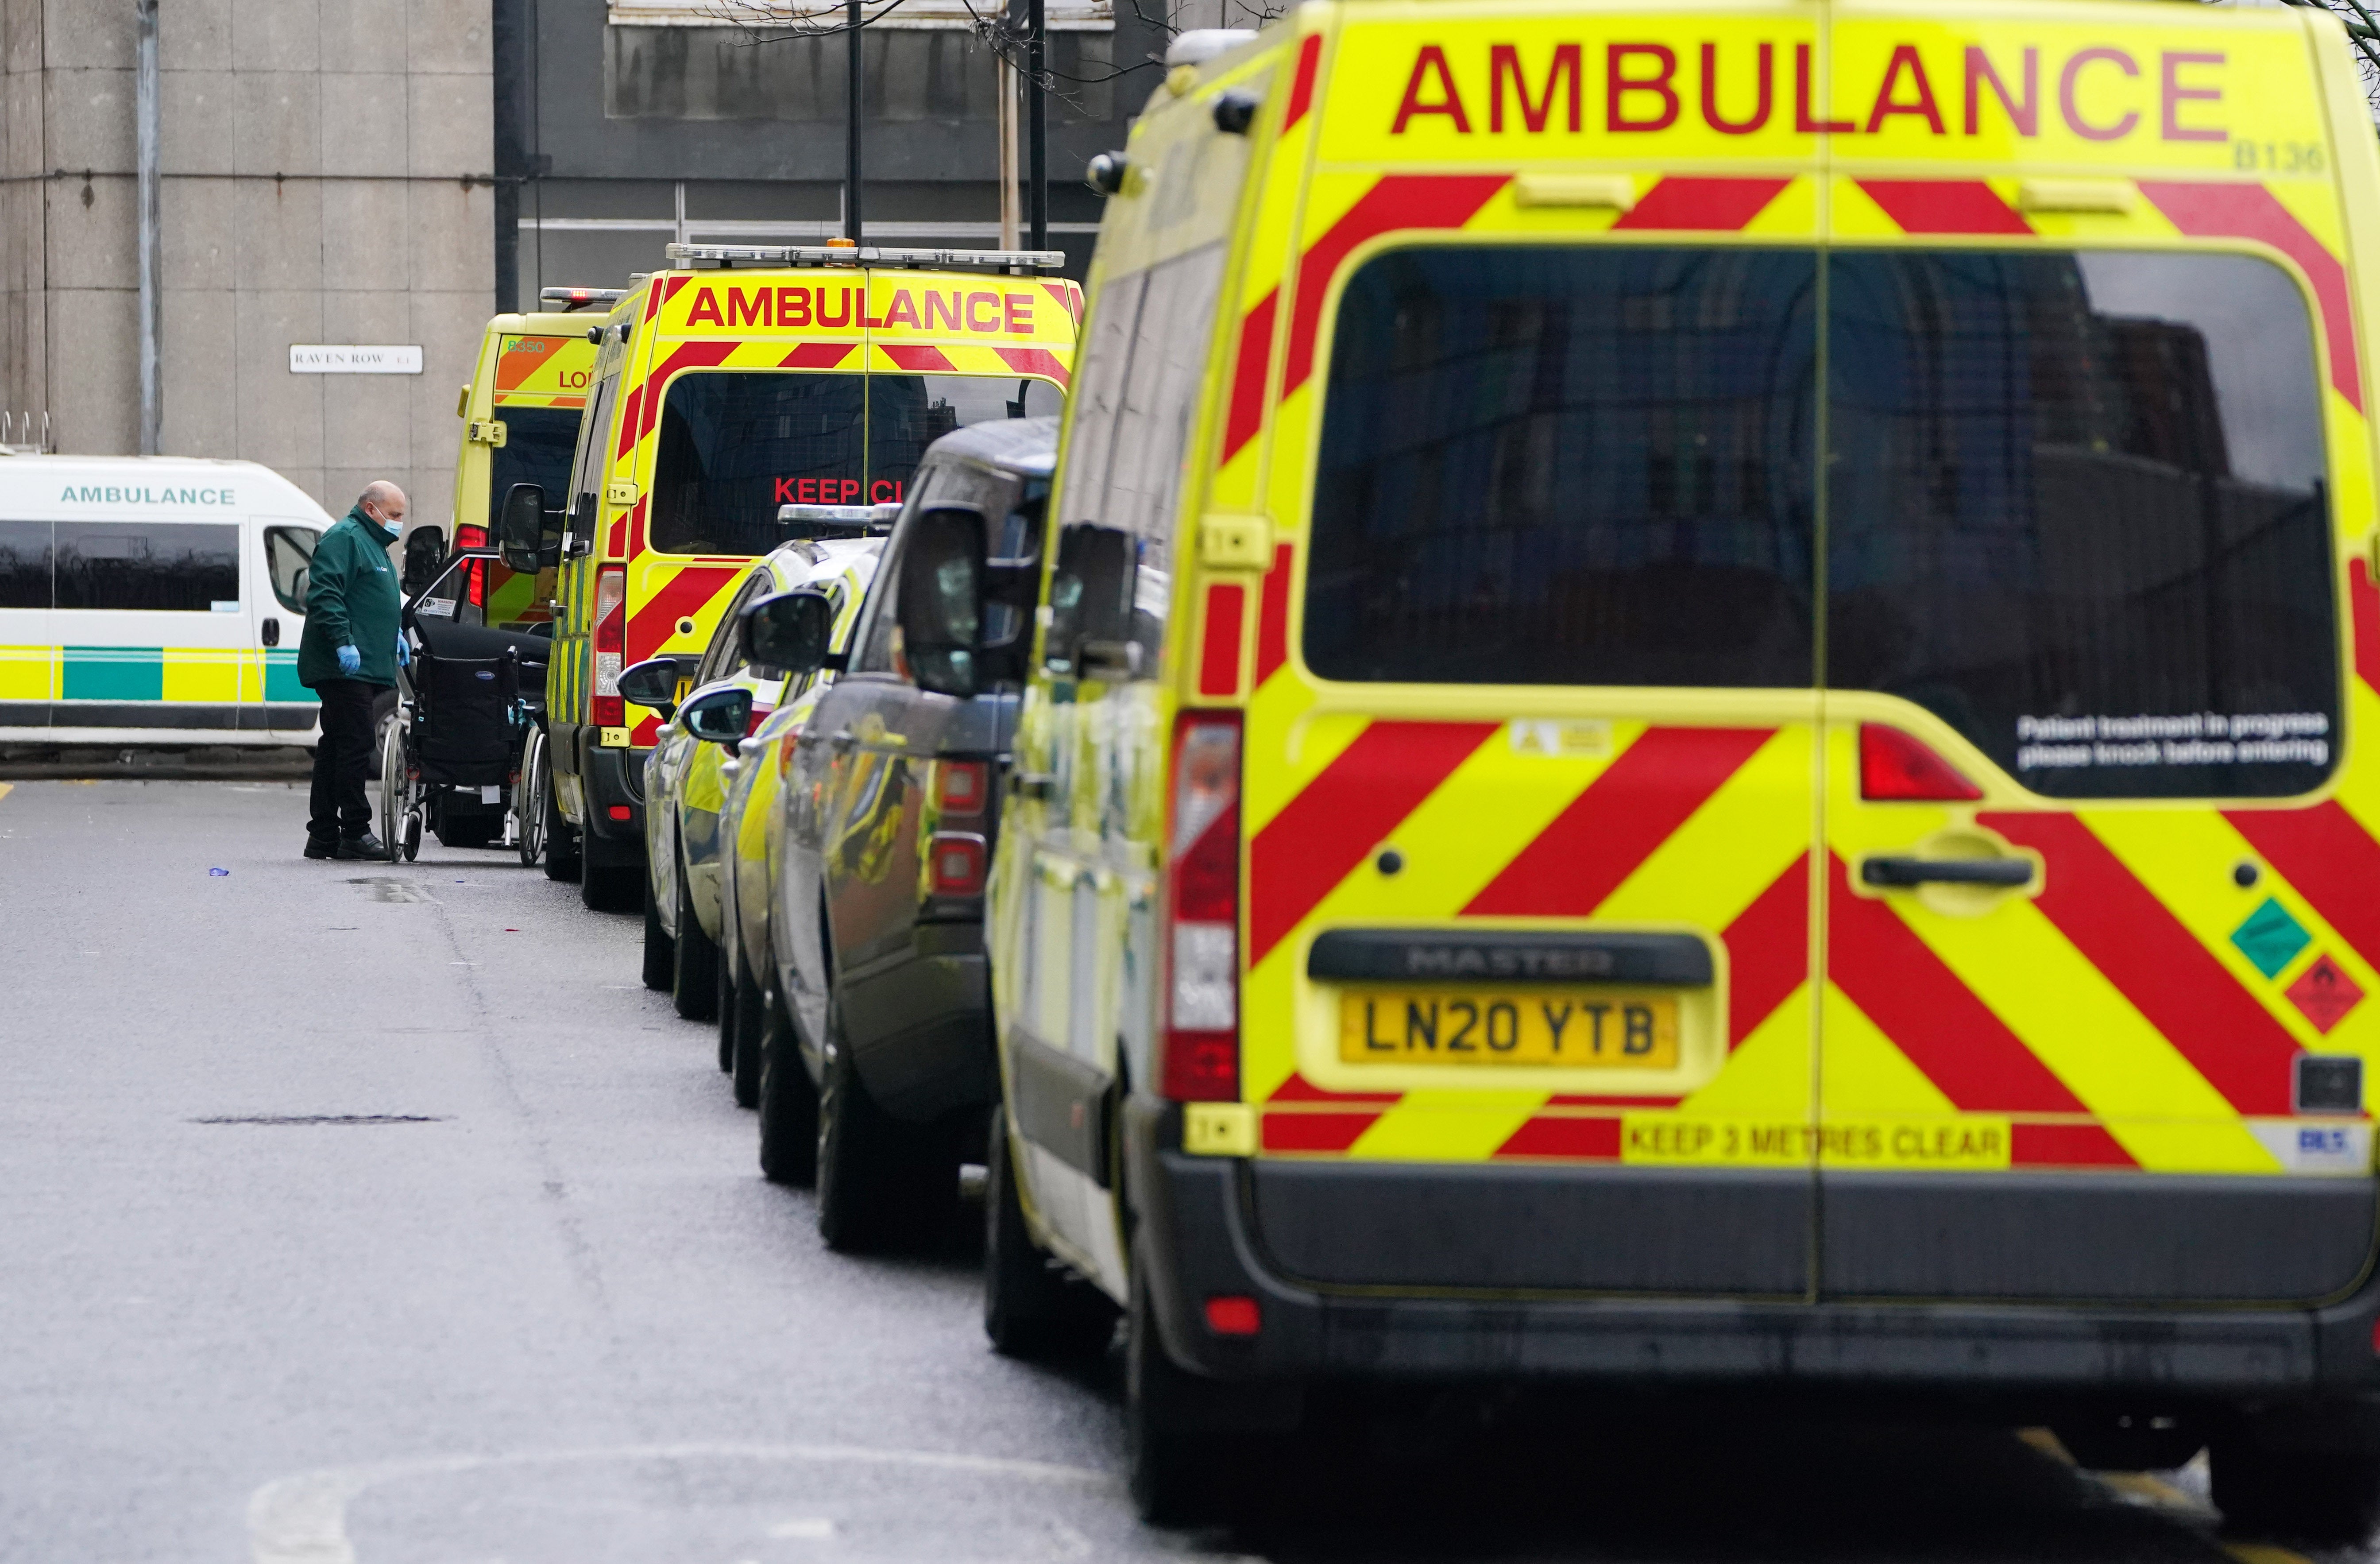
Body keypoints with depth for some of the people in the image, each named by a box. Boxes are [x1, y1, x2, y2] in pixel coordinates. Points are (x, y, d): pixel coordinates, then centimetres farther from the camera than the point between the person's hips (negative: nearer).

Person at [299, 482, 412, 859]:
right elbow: (325, 595, -20)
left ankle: (323, 836, 12)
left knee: (335, 749, 10)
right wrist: (344, 642, -26)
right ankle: (355, 833, -12)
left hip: (363, 670, 11)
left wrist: (395, 635, 25)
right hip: (346, 669, -11)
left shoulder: (372, 544, 25)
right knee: (355, 745, -12)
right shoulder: (344, 539, -9)